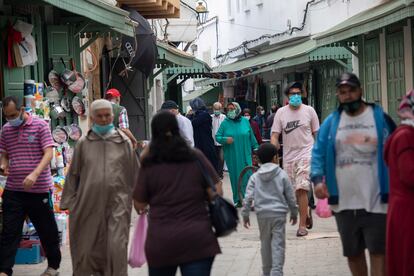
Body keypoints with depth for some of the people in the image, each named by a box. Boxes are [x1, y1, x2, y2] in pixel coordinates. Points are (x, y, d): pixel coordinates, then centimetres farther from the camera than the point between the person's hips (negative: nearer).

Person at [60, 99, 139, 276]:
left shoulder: (124, 142, 5)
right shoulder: (83, 144, 6)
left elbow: (135, 174, 9)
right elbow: (73, 175, 11)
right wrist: (69, 202, 9)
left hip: (117, 203, -1)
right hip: (89, 203, 1)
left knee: (117, 247, -7)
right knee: (88, 248, 7)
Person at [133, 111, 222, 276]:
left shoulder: (149, 164, -3)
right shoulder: (196, 157, -1)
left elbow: (139, 205, 4)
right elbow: (217, 193, -1)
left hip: (160, 242, 1)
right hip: (198, 239, 0)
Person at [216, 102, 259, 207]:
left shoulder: (245, 122, 6)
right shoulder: (225, 123, 1)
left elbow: (251, 136, 13)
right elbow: (217, 137, 1)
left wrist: (255, 148, 13)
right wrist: (225, 139, -17)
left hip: (245, 155, 0)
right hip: (231, 156, 0)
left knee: (247, 176, -7)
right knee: (235, 177, 3)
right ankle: (237, 199, 13)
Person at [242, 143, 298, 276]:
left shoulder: (255, 177, 4)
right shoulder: (282, 175, 0)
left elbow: (248, 197, -2)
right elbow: (290, 196, 3)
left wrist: (245, 215, 5)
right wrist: (294, 213, 15)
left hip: (262, 214, 2)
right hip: (279, 214, -2)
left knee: (265, 244, 14)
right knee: (278, 245, -2)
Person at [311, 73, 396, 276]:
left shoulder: (380, 118, 1)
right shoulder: (331, 122, 8)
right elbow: (318, 153, 4)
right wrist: (318, 179, -13)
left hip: (375, 201, -3)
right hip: (343, 202, 3)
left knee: (378, 252, -6)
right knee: (353, 252, 15)